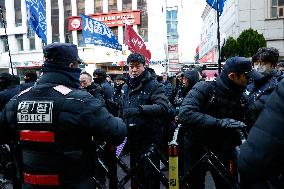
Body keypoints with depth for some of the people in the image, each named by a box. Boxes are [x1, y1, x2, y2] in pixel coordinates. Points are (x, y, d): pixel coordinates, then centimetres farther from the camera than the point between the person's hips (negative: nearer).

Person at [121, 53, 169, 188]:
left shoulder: (154, 86, -10)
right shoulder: (126, 87, 11)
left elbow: (163, 107, -27)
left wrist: (139, 109, -38)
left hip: (150, 138, -6)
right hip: (133, 138, 6)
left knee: (150, 172, 2)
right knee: (135, 171, 18)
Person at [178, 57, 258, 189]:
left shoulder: (241, 98, -2)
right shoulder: (204, 88, -19)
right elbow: (185, 114, -33)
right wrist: (219, 122, -36)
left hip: (221, 152, 4)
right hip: (196, 149, -4)